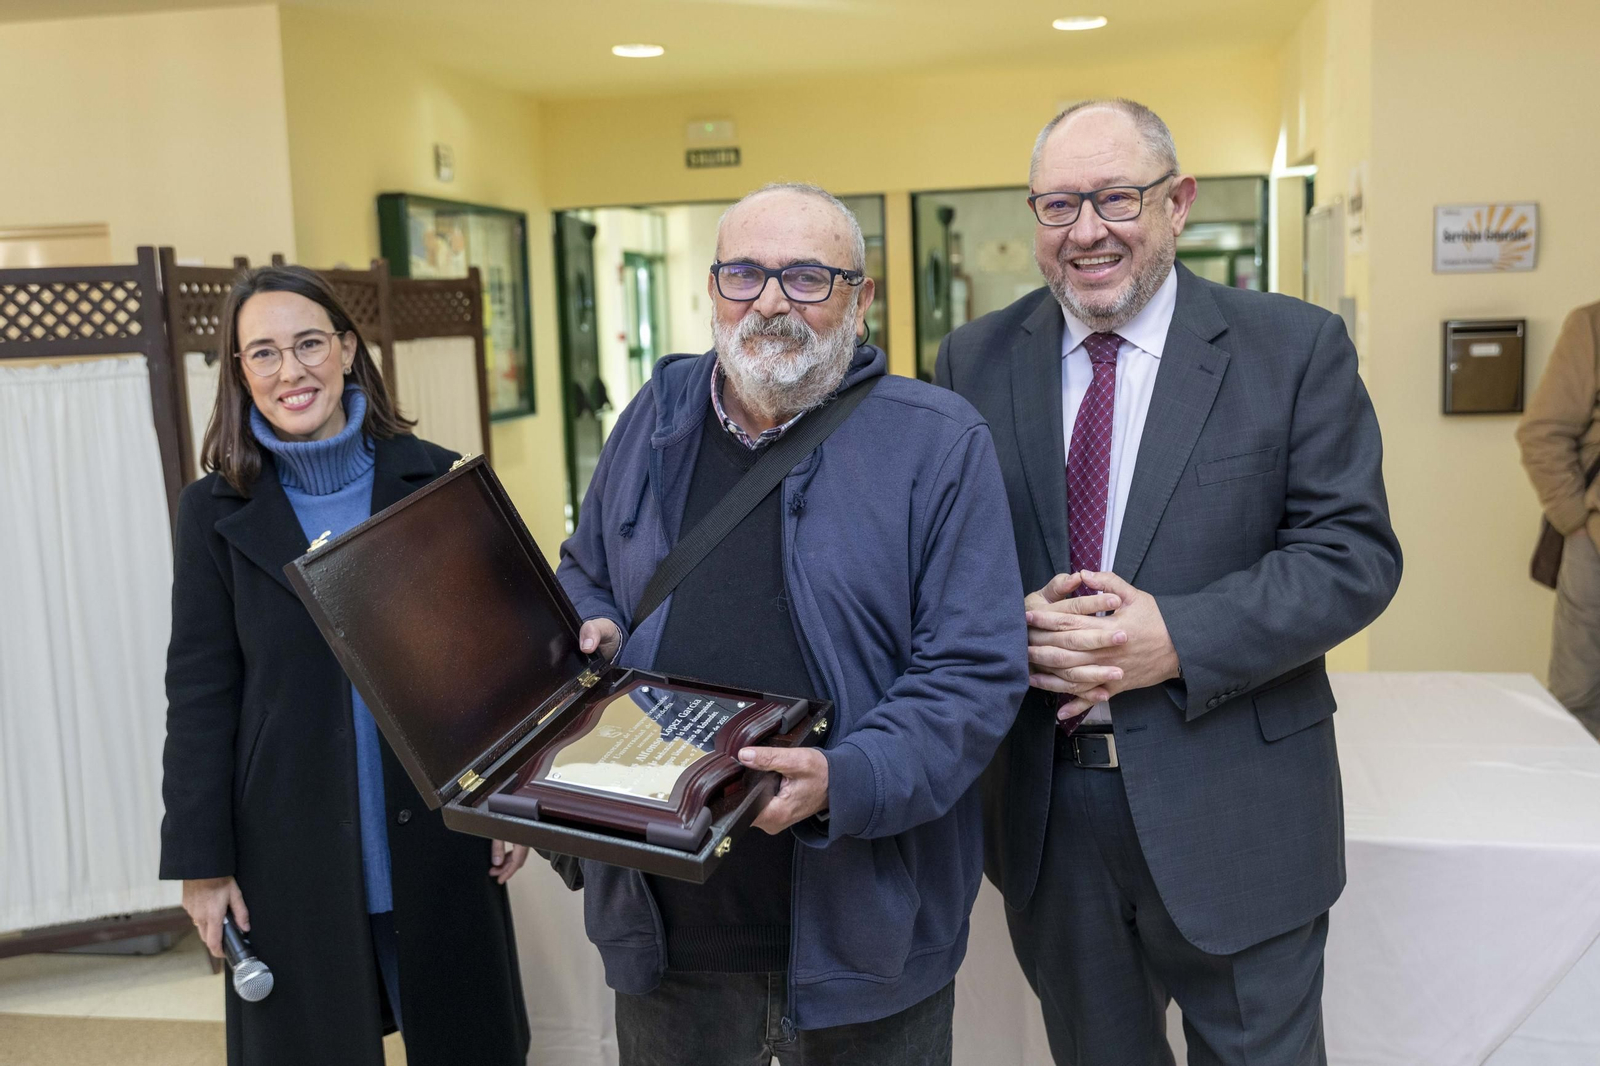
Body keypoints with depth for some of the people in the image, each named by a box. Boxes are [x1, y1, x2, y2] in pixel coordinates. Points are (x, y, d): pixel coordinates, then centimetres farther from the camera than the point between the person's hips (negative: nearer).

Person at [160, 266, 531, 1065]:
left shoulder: (436, 481, -2)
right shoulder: (217, 510, -2)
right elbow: (200, 695, 0)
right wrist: (201, 861, -1)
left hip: (439, 833, 1)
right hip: (293, 848, 0)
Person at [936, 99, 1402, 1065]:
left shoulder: (1295, 349, -5)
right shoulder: (976, 360, 3)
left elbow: (1354, 553, -9)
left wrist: (1178, 639, -21)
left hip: (1233, 812, -2)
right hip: (1045, 801, 3)